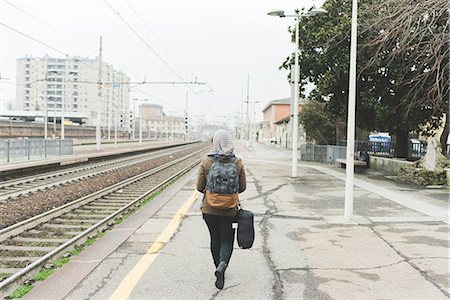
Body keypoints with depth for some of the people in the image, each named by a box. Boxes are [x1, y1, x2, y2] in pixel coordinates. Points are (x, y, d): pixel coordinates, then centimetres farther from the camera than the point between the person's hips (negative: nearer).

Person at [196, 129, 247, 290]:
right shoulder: (238, 163, -7)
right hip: (230, 210, -1)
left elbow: (199, 187, -5)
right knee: (227, 240, 10)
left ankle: (219, 268, 32)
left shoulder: (206, 162, -9)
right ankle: (222, 265, -16)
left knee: (215, 239, 19)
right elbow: (242, 187, -1)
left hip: (210, 209, 1)